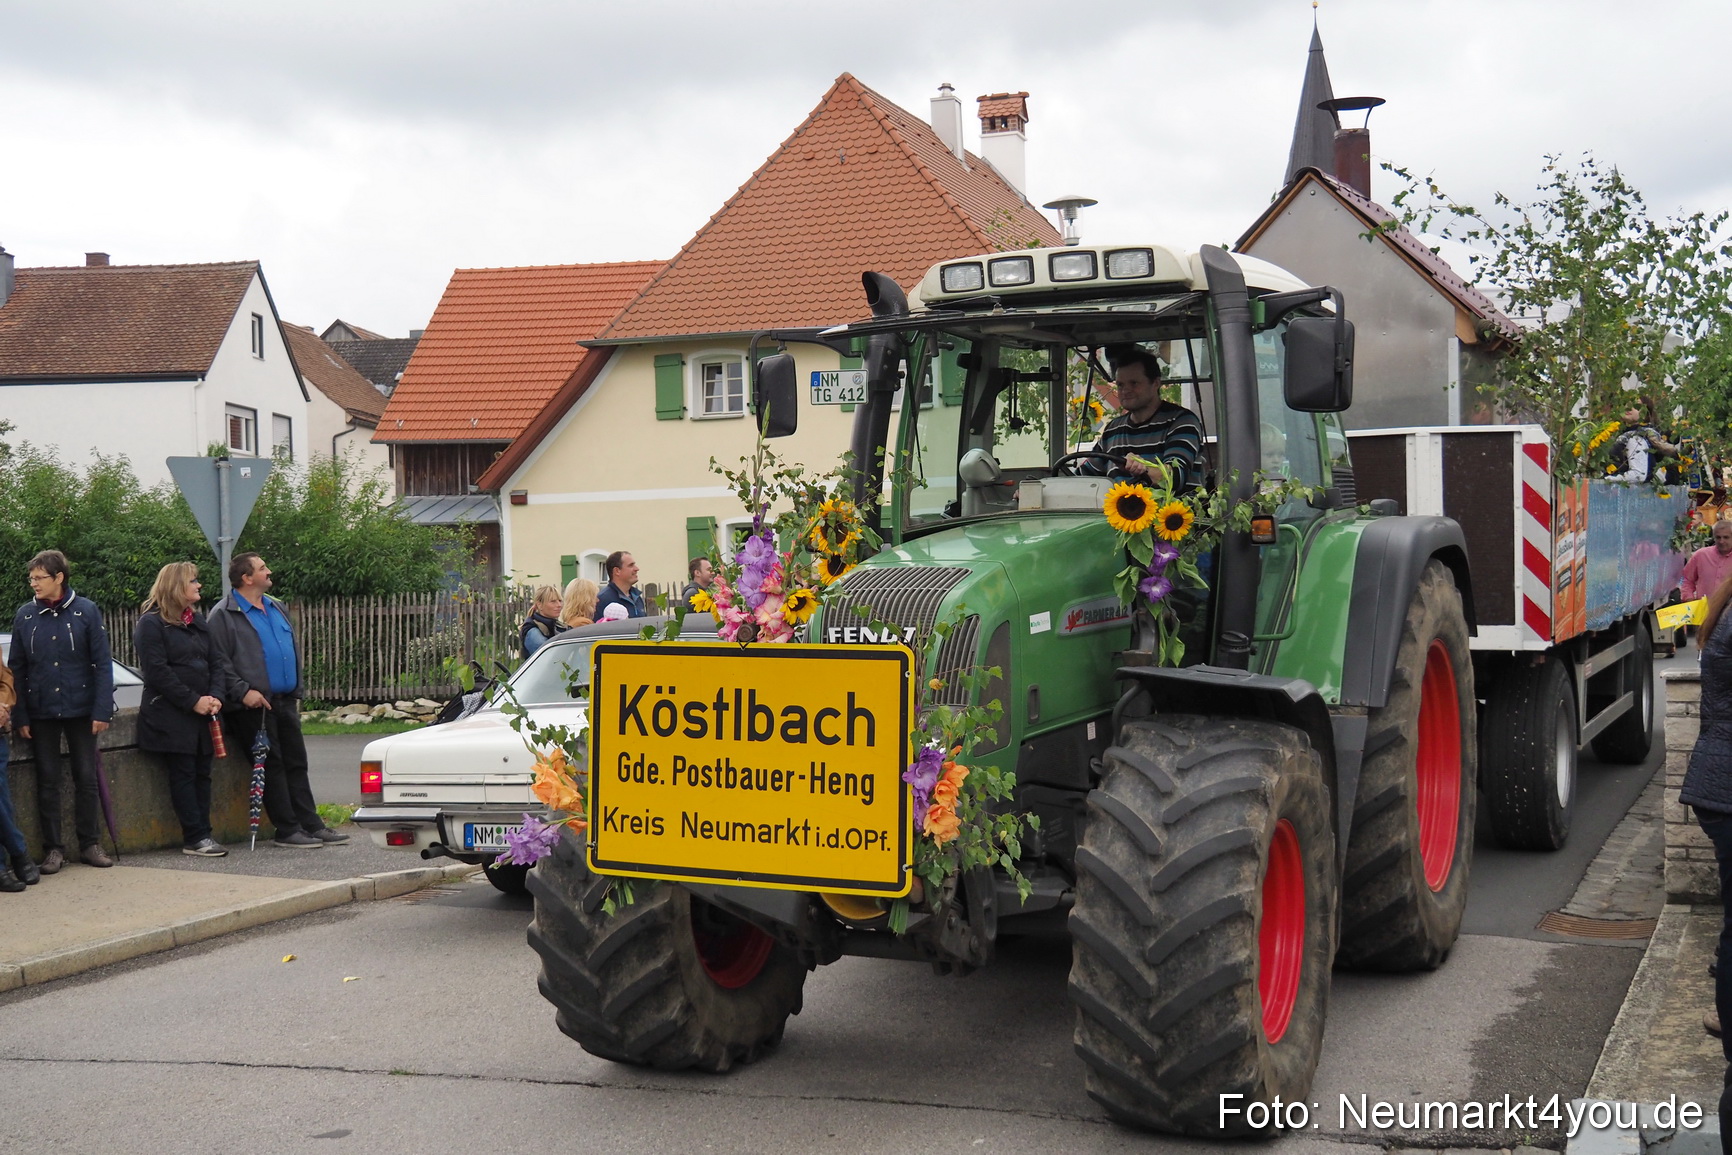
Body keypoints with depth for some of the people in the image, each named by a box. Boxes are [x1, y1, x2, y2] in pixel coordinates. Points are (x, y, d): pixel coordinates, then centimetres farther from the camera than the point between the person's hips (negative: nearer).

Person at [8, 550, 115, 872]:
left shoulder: (86, 611, -5)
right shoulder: (25, 615, 1)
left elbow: (102, 664, -4)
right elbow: (16, 669, 4)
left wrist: (102, 710, -9)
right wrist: (19, 716, -2)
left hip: (80, 709, -1)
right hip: (41, 712, 2)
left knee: (86, 778, 4)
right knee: (47, 780, 5)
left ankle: (89, 843, 15)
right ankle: (53, 848, 12)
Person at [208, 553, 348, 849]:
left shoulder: (276, 608, 18)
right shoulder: (224, 615, -6)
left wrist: (297, 689, 18)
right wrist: (243, 691, -20)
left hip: (285, 701, 7)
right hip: (255, 704, -7)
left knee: (296, 764, 9)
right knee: (272, 767, -3)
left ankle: (312, 825, 12)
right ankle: (286, 831, 1)